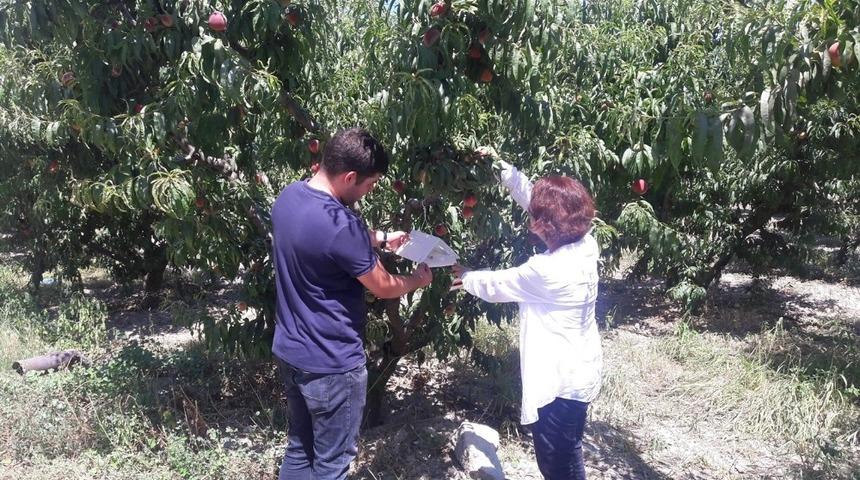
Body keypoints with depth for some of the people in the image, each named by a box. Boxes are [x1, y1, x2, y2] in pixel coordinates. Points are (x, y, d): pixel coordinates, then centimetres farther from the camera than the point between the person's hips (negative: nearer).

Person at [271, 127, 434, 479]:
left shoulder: (289, 197, -1)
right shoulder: (340, 225, -28)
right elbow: (383, 287, -13)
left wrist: (382, 238, 18)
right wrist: (418, 279, 7)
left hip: (289, 352, 9)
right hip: (331, 364, -8)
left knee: (299, 449, 22)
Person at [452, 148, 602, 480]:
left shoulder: (546, 270, -29)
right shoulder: (584, 244, -7)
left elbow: (496, 285, -11)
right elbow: (533, 197, 5)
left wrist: (465, 277, 8)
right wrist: (503, 168, 8)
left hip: (560, 379, -8)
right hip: (579, 370, 9)